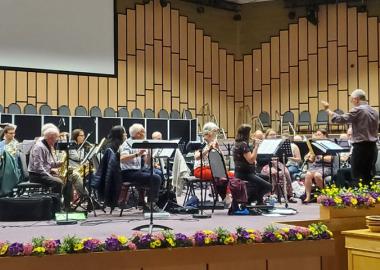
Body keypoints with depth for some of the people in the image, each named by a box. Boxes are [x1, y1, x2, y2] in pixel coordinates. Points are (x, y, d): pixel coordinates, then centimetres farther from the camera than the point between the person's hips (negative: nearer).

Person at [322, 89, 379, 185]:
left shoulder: (358, 110, -13)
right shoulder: (374, 111, 12)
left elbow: (340, 119, -17)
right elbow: (376, 128, 18)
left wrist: (327, 109, -9)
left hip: (361, 147, -8)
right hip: (373, 147, 8)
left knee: (358, 177, -2)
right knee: (369, 175, 12)